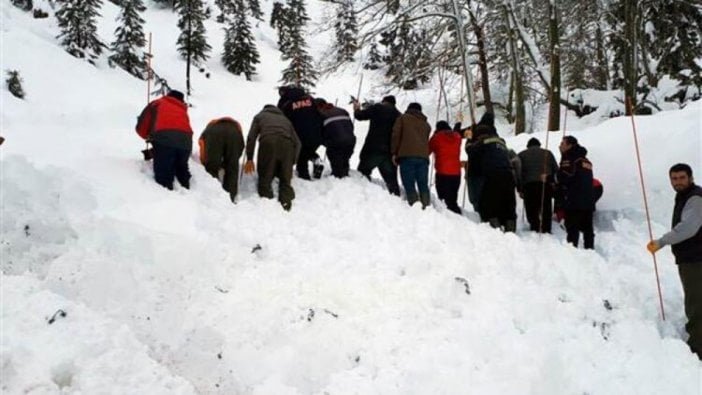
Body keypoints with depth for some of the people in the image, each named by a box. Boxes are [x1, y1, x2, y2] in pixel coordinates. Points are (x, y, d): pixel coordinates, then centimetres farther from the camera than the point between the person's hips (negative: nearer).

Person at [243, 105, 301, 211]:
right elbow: (297, 142, 26)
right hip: (286, 142, 2)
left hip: (268, 141, -2)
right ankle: (286, 202, -4)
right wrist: (292, 162, 29)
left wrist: (249, 159, 14)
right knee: (285, 178, 11)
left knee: (265, 177, 5)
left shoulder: (260, 116, 32)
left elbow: (251, 137, 15)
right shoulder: (285, 119, 38)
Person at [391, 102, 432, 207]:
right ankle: (426, 206, -4)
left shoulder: (403, 118, 14)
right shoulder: (426, 124, 27)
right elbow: (427, 141, 21)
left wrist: (394, 153, 2)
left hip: (407, 155, -4)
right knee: (423, 185, 6)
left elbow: (396, 135, 3)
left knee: (409, 185, -8)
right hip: (423, 156, 4)